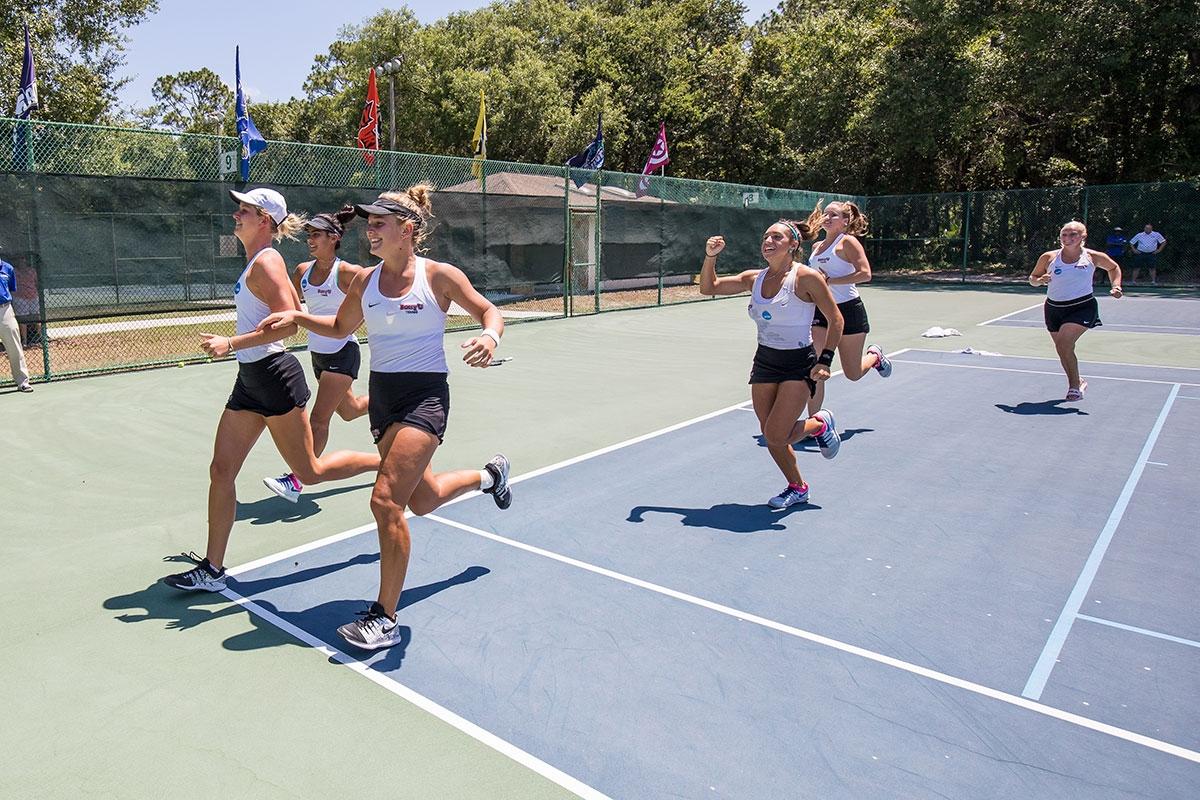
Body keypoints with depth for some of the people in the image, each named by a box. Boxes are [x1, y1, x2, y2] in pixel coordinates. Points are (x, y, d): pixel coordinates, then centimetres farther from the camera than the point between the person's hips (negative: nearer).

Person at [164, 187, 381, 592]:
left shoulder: (266, 261, -13)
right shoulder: (258, 262, 14)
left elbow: (288, 322, -24)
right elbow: (293, 313, 24)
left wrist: (231, 344, -25)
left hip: (274, 377, -9)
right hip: (250, 380, 9)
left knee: (310, 472, 1)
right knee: (221, 471, 6)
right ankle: (212, 570, 14)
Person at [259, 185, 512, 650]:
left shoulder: (439, 275, -7)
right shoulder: (365, 280, 7)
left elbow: (488, 311, 2)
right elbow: (341, 327, 22)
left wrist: (489, 338, -20)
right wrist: (297, 317, 7)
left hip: (424, 396, -6)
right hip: (382, 395, 7)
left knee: (386, 499, -18)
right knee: (422, 500, 17)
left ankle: (385, 619, -5)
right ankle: (490, 475, 49)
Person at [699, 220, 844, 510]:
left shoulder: (806, 277, -12)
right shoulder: (754, 278, 4)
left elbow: (835, 319, -8)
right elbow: (708, 287, 9)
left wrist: (825, 360, -16)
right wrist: (710, 256, -7)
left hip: (799, 365, -6)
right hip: (764, 363, 6)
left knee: (776, 436, -14)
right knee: (770, 436, 8)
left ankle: (820, 425, 18)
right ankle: (797, 488, 31)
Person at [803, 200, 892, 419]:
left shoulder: (847, 241, -8)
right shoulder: (816, 247, 11)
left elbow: (865, 273, -20)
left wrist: (828, 280, -22)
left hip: (848, 310, -5)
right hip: (821, 312, 5)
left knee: (853, 374, 9)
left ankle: (874, 355, 43)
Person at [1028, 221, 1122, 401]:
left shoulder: (1093, 257, -2)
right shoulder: (1048, 257, -1)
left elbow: (1113, 267, 18)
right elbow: (1032, 278, 10)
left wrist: (1115, 286, 3)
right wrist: (1040, 280, -13)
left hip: (1082, 307, -4)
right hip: (1054, 308, 4)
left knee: (1063, 344, -22)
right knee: (1063, 349, 12)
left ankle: (1074, 385, -8)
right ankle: (1077, 383, 35)